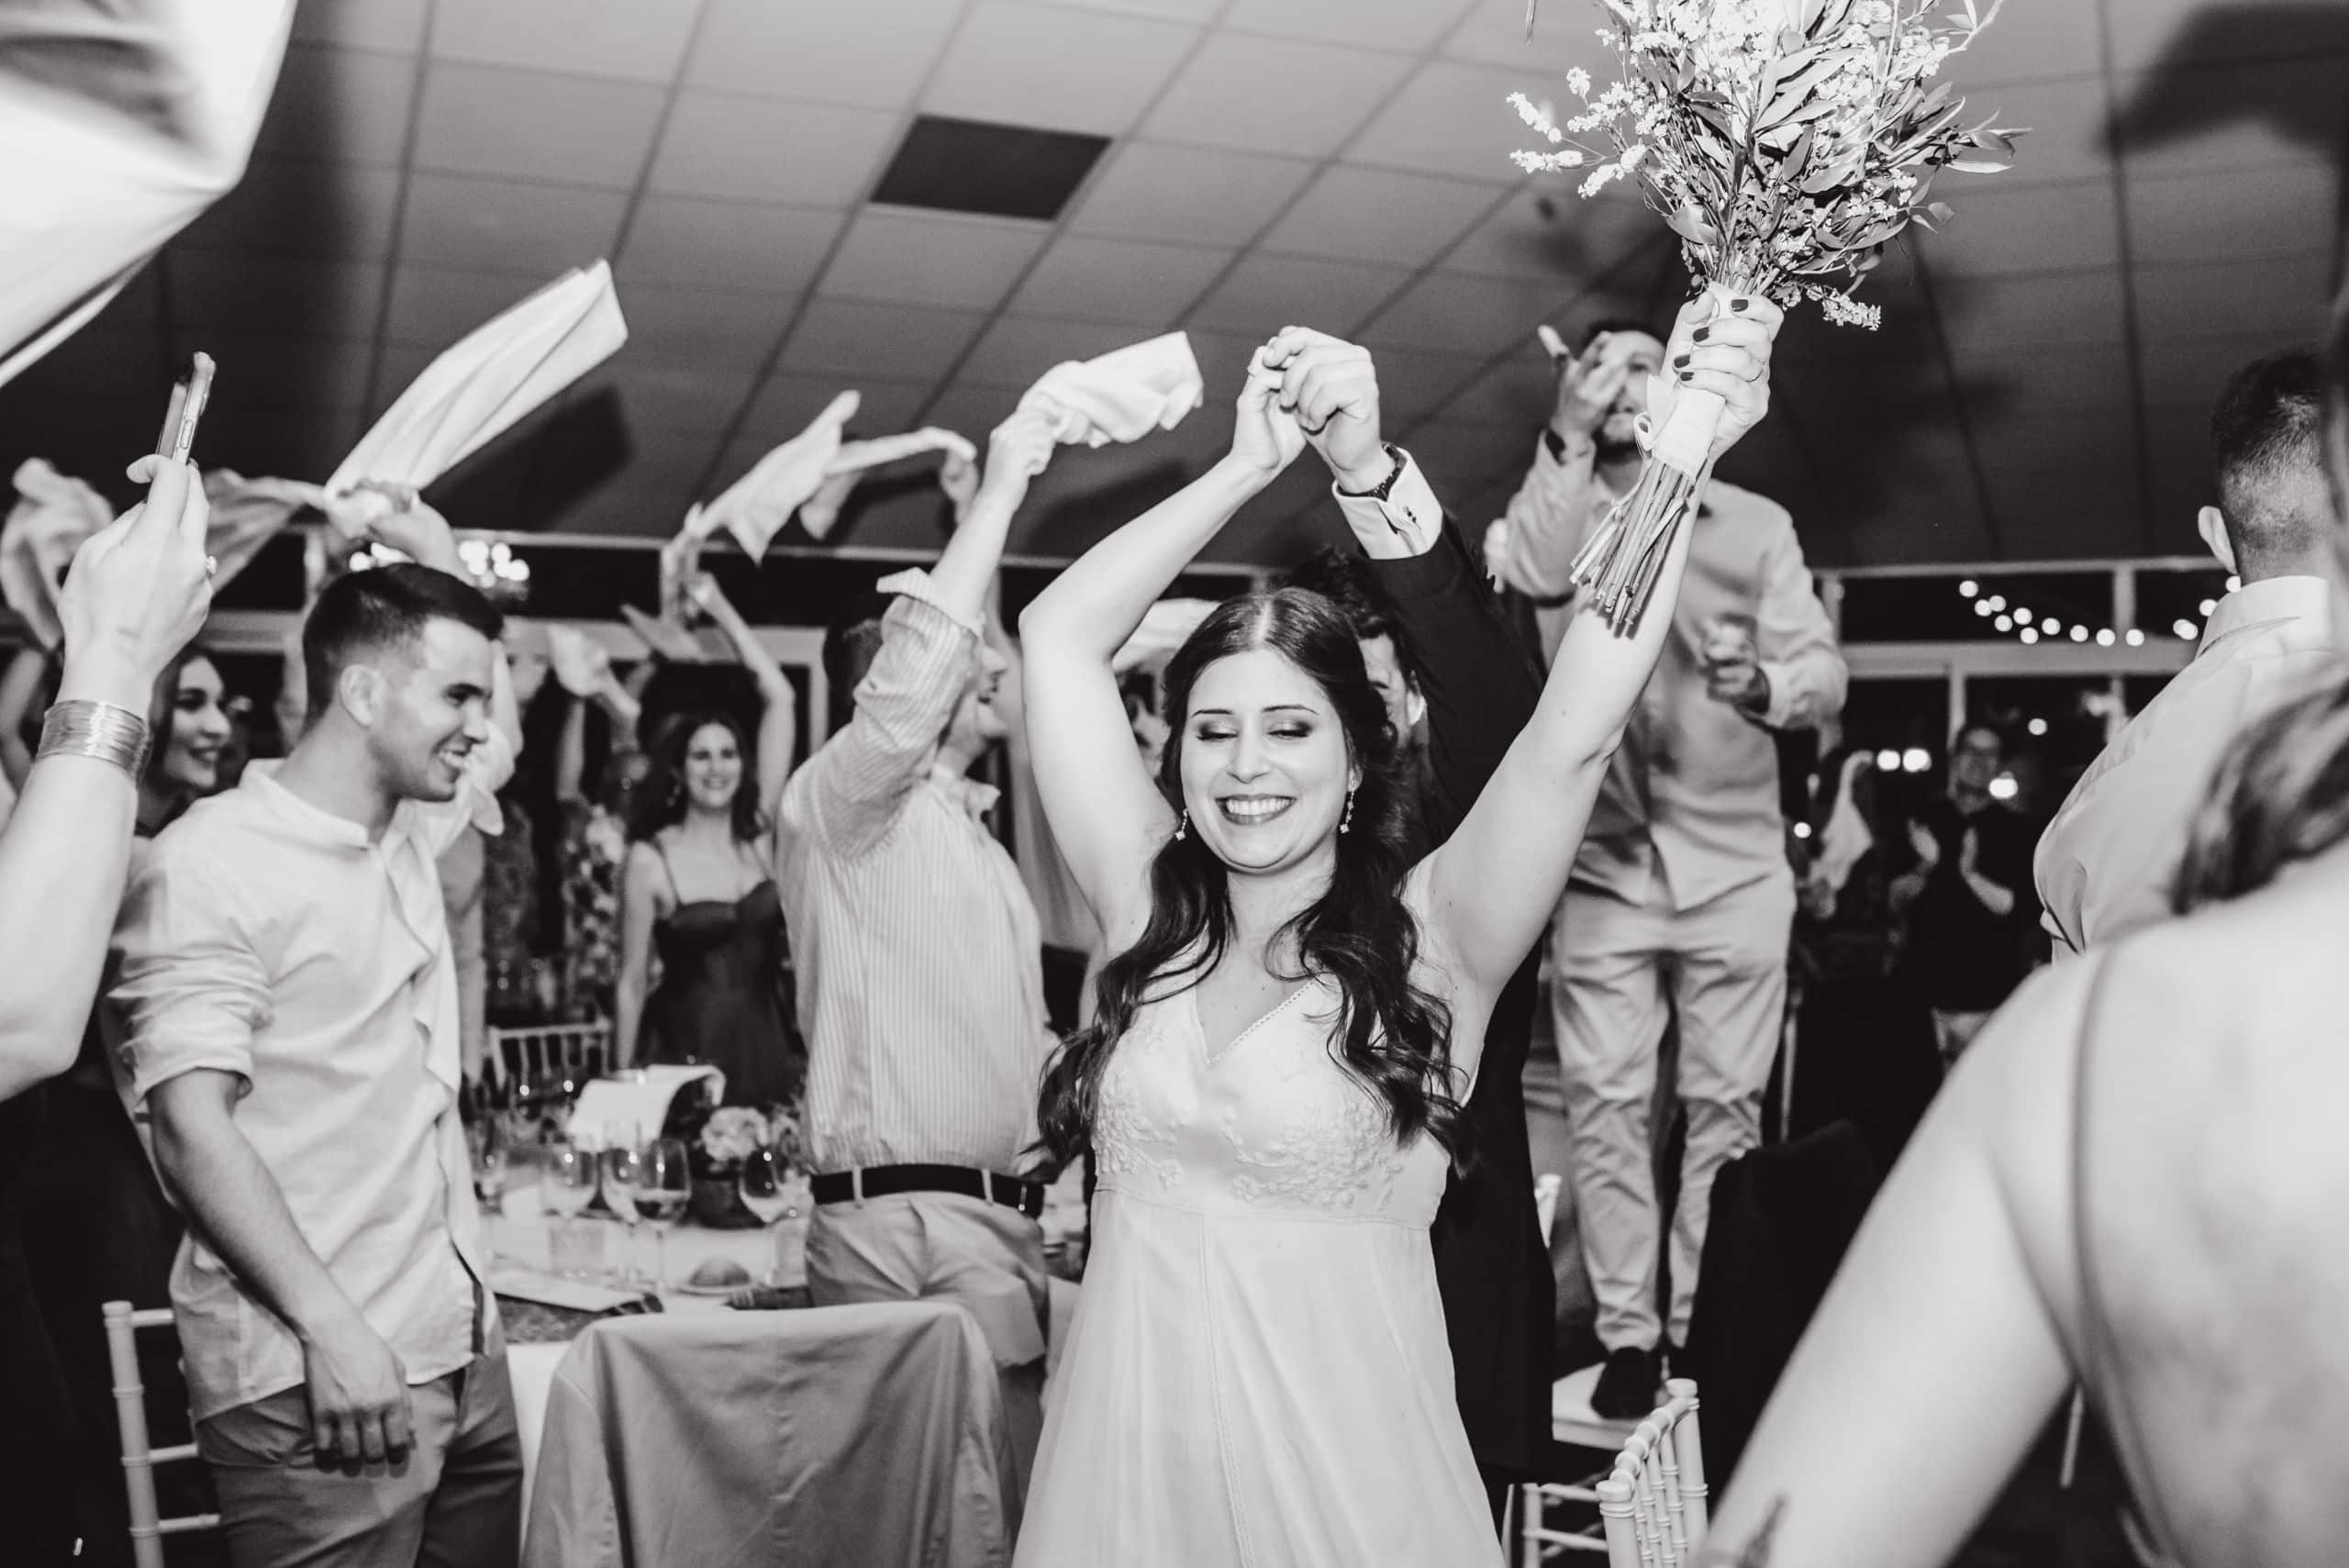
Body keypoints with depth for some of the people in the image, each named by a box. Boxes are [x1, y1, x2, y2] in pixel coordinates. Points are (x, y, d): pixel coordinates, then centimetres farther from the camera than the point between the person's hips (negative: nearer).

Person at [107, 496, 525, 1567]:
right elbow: (190, 1124, -17)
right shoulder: (212, 861, -12)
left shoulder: (411, 829, 11)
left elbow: (501, 742, 30)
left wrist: (443, 563, 18)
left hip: (460, 1347, 8)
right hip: (315, 1380, -7)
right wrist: (330, 1329, -22)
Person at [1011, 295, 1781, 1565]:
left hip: (1335, 1454, -2)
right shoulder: (1152, 911, 0)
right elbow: (1058, 636, -1)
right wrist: (1251, 465, -2)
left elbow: (1573, 732, -22)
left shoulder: (1427, 944, -8)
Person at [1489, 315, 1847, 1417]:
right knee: (1604, 1104, 0)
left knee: (1726, 1104, 3)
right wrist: (1568, 439, -20)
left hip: (1733, 864, 0)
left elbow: (1823, 676, -4)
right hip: (1601, 862, 0)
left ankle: (1707, 1326, 16)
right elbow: (1522, 583, -17)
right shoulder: (1557, 516, 7)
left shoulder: (1756, 525, 5)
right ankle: (1626, 1330, 11)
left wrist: (1764, 685, -26)